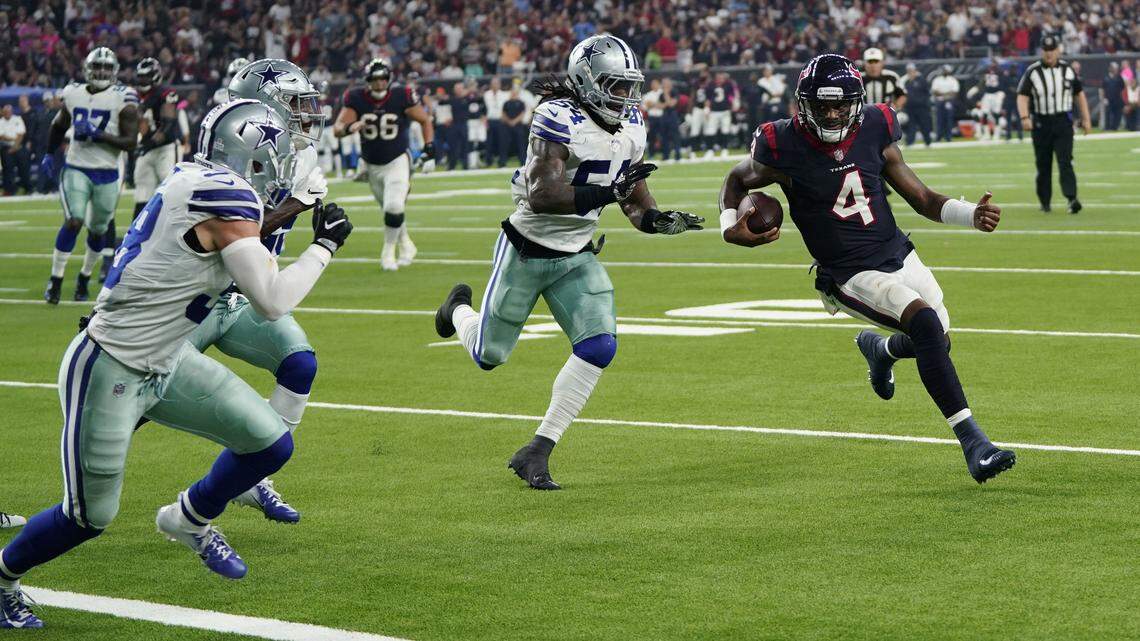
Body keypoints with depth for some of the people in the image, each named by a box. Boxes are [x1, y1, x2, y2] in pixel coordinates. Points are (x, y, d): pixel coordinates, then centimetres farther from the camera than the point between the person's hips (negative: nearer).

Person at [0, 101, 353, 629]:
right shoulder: (226, 197, -22)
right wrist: (325, 245, -9)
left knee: (271, 444, 5)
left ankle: (190, 519, 31)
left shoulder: (190, 181, 3)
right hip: (109, 372, -9)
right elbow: (273, 300, -21)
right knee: (90, 517, 3)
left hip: (161, 364, 9)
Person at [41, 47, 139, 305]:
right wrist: (49, 154, 18)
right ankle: (55, 280, -12)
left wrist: (98, 135, -20)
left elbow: (130, 143, -12)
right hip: (76, 169, 0)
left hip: (107, 174, 0)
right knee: (73, 222, -16)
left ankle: (85, 277, 32)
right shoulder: (74, 95, 4)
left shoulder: (123, 100, -6)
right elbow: (59, 126, 24)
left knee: (98, 230, 11)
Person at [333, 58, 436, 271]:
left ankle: (388, 251, 3)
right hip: (372, 165, 3)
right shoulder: (356, 98, -12)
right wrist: (349, 128, -39)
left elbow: (425, 120, -1)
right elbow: (337, 129, -16)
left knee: (394, 207, -18)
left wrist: (429, 151, -9)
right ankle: (406, 245, 39)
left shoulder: (401, 96, -15)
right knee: (389, 208, 15)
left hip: (398, 161, -3)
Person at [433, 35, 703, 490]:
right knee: (489, 355, 7)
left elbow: (635, 203, 8)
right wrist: (606, 193, -41)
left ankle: (536, 453, -5)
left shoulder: (631, 129, 0)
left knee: (600, 347, -14)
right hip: (526, 252, -6)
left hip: (577, 258, 6)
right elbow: (540, 196, -34)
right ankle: (459, 309, 46)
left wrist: (659, 220, -14)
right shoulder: (560, 119, -24)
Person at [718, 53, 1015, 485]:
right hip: (851, 276, -5)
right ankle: (972, 441, -24)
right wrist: (730, 228, -12)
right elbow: (737, 181, 7)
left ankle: (879, 347, 49)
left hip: (898, 255, 6)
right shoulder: (785, 147, -15)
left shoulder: (874, 131, -5)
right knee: (926, 322, -27)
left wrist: (973, 215, -14)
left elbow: (922, 199, 3)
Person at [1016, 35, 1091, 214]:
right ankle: (1044, 202, 18)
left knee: (1065, 161, -13)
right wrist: (1024, 117, -21)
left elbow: (1079, 94, 15)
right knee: (1043, 165, 6)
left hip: (1063, 122, 0)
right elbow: (1022, 96, -5)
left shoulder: (1068, 70, 7)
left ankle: (1071, 198, -24)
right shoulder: (1032, 72, 0)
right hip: (1041, 123, 0)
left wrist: (1086, 119, 11)